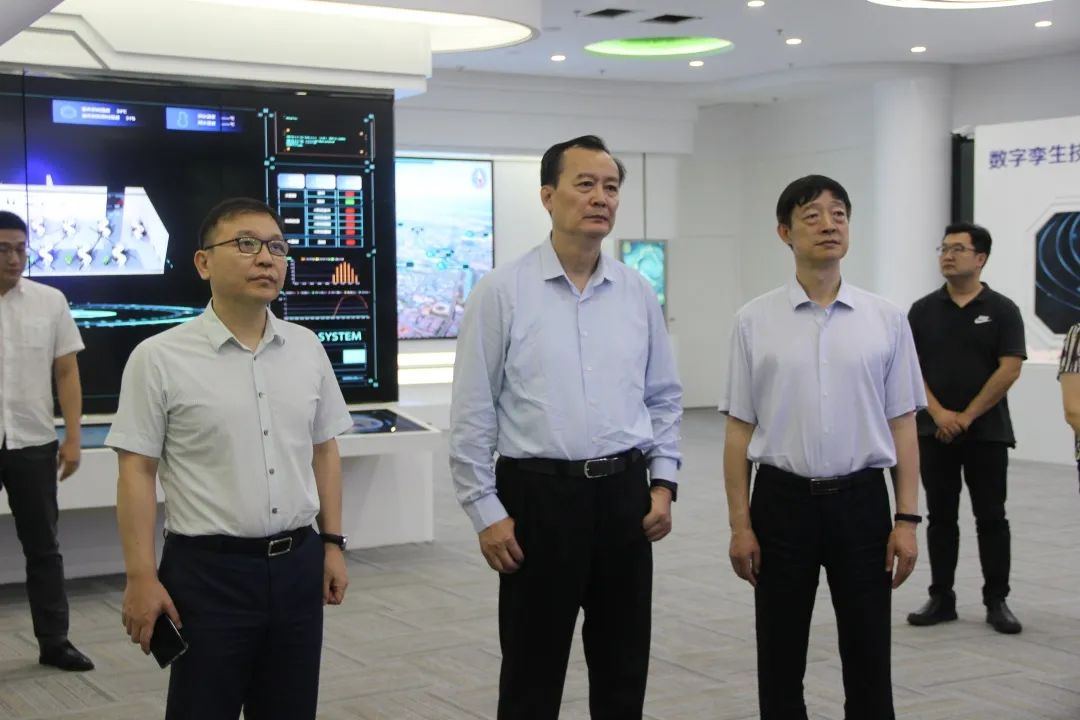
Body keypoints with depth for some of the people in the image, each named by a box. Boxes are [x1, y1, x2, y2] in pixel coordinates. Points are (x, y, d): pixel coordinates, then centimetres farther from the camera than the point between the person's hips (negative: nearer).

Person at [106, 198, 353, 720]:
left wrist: (333, 543, 10)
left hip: (298, 563, 4)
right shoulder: (160, 359, -8)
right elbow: (137, 472, -8)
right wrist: (141, 577, -12)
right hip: (208, 569, -4)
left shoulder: (307, 348, 6)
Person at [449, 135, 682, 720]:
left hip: (624, 494, 4)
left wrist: (663, 483, 4)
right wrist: (486, 512, -9)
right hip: (540, 495, -4)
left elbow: (664, 398, 13)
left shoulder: (638, 293, 6)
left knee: (624, 671, 14)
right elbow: (472, 414, -6)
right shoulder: (501, 292, -7)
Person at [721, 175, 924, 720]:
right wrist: (740, 523, -5)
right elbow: (739, 429, -1)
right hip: (783, 503, 0)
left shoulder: (886, 319, 1)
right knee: (780, 663, 9)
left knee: (868, 662, 8)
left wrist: (907, 518, -4)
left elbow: (902, 426, 2)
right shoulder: (755, 321, -1)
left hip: (861, 502, 1)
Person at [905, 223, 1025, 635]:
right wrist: (939, 414, -11)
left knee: (991, 518, 3)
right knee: (941, 517, 8)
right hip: (935, 432, 2)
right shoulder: (923, 310, 5)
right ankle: (941, 598, 15)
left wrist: (967, 416, -12)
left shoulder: (1001, 310, -2)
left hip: (987, 432, -2)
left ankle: (997, 601, 12)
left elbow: (1009, 369, -9)